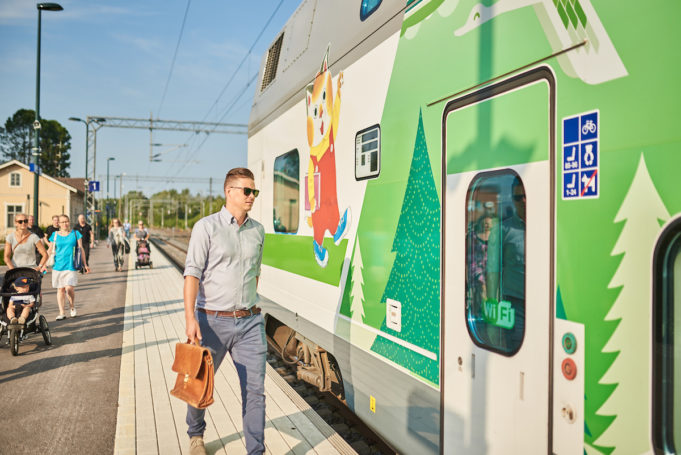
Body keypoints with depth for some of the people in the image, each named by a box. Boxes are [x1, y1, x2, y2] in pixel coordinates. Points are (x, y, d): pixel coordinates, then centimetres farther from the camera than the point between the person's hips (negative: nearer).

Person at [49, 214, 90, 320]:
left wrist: (85, 264, 6)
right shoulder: (55, 235, 8)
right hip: (58, 265, 2)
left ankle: (72, 307, 14)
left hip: (71, 266, -2)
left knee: (69, 288, -12)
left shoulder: (75, 234, 6)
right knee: (60, 289, 5)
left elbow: (81, 249, 8)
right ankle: (61, 313, 13)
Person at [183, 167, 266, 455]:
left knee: (255, 388, 0)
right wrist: (190, 318, -20)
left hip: (250, 322, 3)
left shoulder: (258, 230, 8)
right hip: (213, 322, -3)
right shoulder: (207, 227, -7)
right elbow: (192, 273, -12)